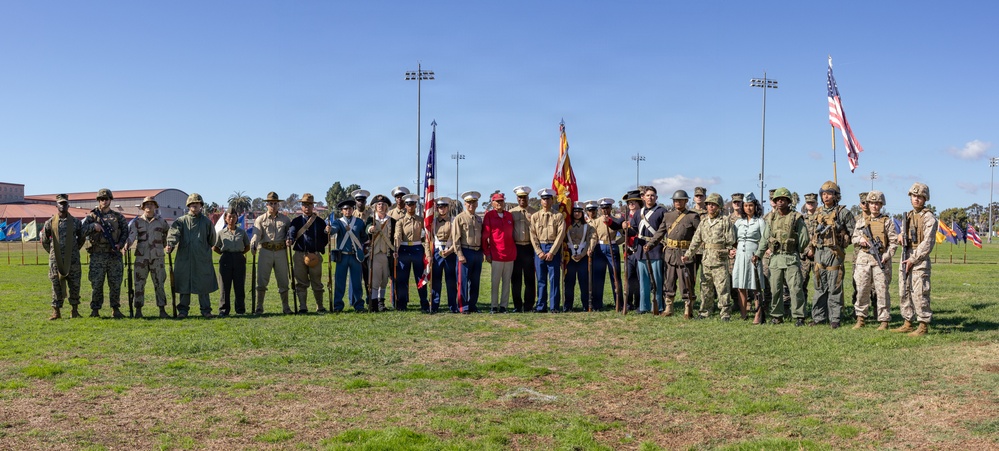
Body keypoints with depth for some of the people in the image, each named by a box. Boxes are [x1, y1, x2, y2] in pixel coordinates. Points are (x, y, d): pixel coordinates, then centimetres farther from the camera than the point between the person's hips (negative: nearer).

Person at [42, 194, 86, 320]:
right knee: (56, 285, 3)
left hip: (73, 260, 1)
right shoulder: (50, 223, 2)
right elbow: (44, 241, 12)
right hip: (56, 261, 0)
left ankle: (75, 311, 13)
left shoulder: (76, 222, 4)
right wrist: (53, 252, 9)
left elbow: (82, 238, 15)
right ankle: (56, 312, 9)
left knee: (75, 285, 3)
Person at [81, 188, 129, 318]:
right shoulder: (92, 216, 7)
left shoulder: (118, 216, 11)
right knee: (96, 283, -1)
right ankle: (95, 310, 7)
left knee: (115, 284, 3)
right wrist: (93, 226, -17)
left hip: (114, 255, 1)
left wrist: (120, 244, -4)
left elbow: (126, 232, 10)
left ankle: (115, 309, 11)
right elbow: (82, 230, -2)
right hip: (97, 255, -1)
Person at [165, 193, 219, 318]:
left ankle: (205, 309, 10)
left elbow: (212, 240, 17)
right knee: (184, 284, 3)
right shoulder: (181, 221, 8)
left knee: (203, 284, 2)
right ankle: (183, 310, 11)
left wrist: (205, 249, 10)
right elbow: (173, 233, -10)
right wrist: (170, 245, -26)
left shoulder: (206, 222, 10)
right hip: (184, 258, 0)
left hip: (202, 259, 0)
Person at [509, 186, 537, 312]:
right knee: (516, 278, 3)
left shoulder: (534, 213, 7)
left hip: (529, 248, -1)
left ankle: (528, 305, 7)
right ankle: (517, 305, 9)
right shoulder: (511, 213, 10)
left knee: (529, 277, 1)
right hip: (515, 248, 1)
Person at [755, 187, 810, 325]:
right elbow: (765, 238, 14)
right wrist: (758, 254, 7)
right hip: (775, 258, 4)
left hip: (791, 259, -4)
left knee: (795, 288, -7)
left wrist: (794, 251, 7)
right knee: (775, 289, 7)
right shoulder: (771, 218, 12)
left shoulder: (796, 218, -2)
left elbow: (804, 239, 0)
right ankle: (776, 316, 16)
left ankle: (799, 316, -2)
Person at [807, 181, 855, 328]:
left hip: (835, 253, -5)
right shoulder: (818, 213, 14)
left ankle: (834, 318, 4)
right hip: (819, 252, 5)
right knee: (820, 287, 9)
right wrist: (812, 248, 13)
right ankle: (818, 317, 14)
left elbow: (854, 232, -1)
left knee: (834, 288, -2)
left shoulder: (843, 212, -3)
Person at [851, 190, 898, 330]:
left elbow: (893, 242, 2)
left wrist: (887, 256, -11)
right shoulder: (861, 221, 14)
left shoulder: (887, 221, 5)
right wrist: (860, 240, -6)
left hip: (881, 259, -3)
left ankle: (884, 321, 4)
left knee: (882, 290, -3)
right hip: (863, 258, 3)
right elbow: (854, 239, 17)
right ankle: (860, 318, 13)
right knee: (862, 289, 3)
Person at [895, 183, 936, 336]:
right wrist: (901, 237, 0)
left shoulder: (928, 218, -6)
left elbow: (927, 243, -12)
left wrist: (913, 259, -15)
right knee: (904, 293, 10)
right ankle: (908, 323, 18)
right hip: (905, 258, 8)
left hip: (919, 260, -8)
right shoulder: (907, 215, 17)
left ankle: (924, 326, -3)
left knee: (919, 293, -9)